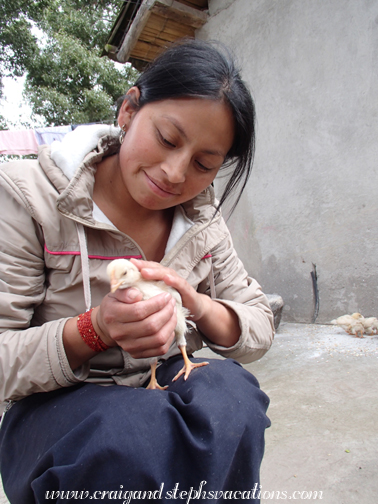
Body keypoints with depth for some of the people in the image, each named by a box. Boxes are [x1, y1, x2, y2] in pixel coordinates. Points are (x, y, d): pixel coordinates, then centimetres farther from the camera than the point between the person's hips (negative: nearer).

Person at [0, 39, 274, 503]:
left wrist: (199, 307, -20)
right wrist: (95, 329, -30)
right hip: (57, 407, -3)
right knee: (135, 436, -35)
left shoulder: (203, 218, 0)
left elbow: (260, 330, 1)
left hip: (172, 389, 4)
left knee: (230, 390, -28)